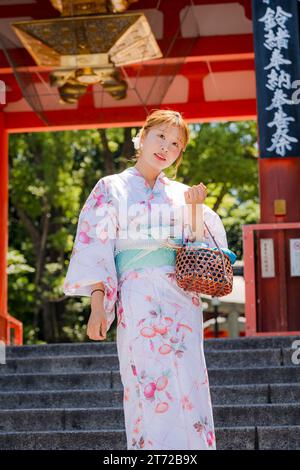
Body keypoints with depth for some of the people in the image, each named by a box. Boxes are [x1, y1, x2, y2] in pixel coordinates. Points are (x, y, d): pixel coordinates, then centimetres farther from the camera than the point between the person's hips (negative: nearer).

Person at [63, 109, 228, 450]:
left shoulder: (181, 194, 19)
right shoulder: (112, 188, 10)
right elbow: (95, 246, 2)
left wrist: (196, 211, 1)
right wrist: (97, 304, -9)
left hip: (184, 302, 3)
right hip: (139, 299, -3)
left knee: (188, 389, -3)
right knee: (150, 387, -11)